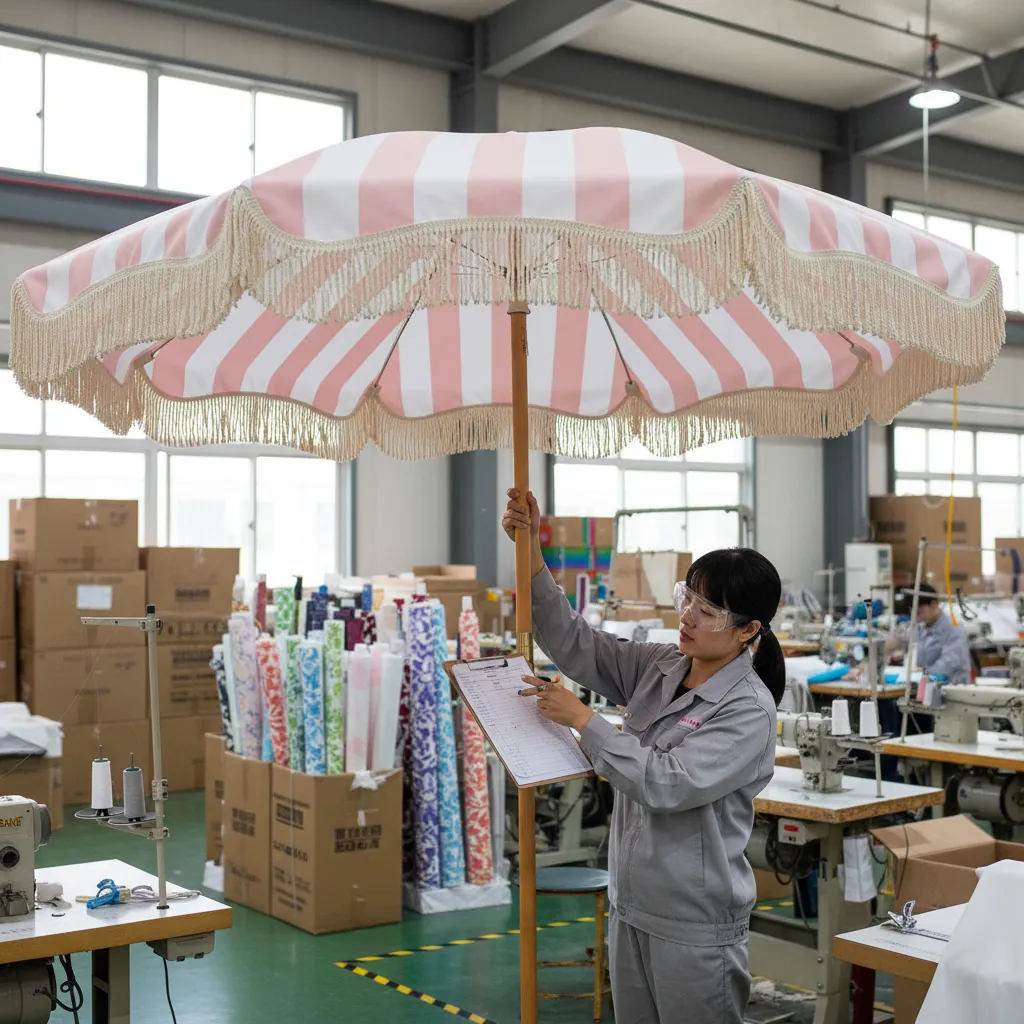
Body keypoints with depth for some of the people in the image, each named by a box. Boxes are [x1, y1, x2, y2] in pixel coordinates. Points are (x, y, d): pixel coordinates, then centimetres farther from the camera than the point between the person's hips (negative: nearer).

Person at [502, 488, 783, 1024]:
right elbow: (572, 643, 3)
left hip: (694, 925, -7)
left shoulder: (748, 710, -17)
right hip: (631, 908, 7)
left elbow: (666, 783, -24)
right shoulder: (658, 669, 3)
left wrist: (581, 719, -18)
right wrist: (532, 557, -8)